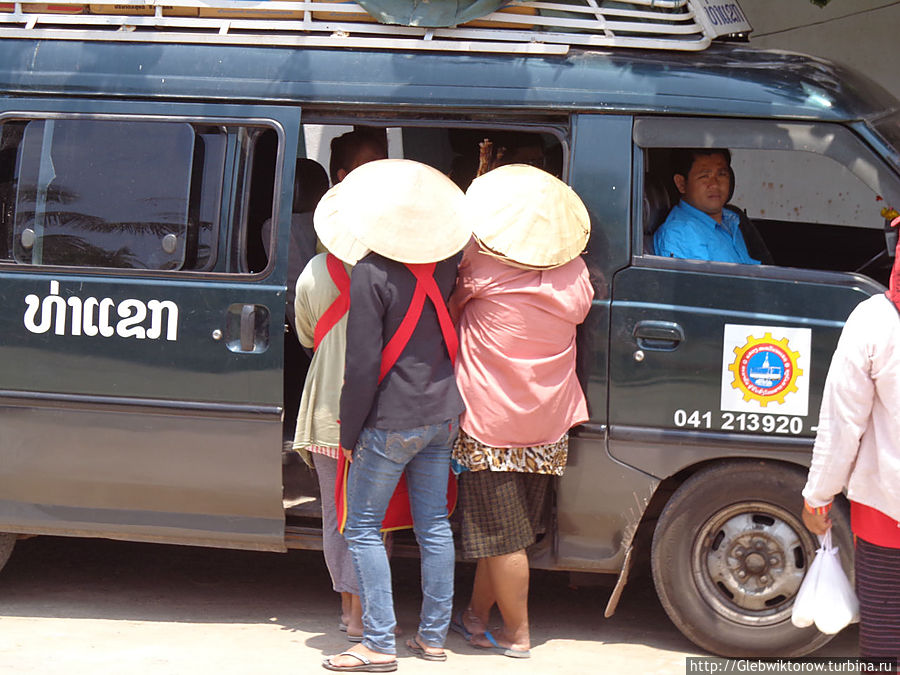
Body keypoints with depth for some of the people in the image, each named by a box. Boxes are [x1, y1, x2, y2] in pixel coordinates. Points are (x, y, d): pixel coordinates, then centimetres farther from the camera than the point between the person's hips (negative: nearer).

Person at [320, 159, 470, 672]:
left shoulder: (372, 273, -19)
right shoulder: (446, 264, -2)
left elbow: (363, 366, -18)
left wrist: (349, 432, -9)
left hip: (392, 422, -6)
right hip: (443, 416, 6)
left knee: (364, 528, 4)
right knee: (434, 524, 12)